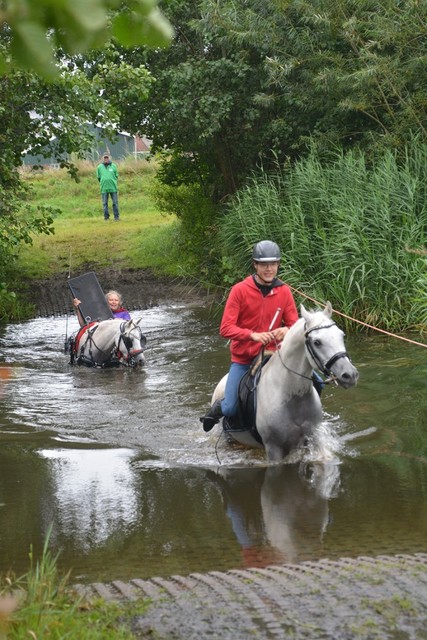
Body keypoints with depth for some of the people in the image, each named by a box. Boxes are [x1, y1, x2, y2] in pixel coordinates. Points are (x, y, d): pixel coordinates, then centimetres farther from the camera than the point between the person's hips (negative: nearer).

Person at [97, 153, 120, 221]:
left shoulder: (113, 166, 4)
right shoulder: (99, 167, 5)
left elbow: (116, 176, 10)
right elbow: (98, 177, 12)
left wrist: (113, 182, 4)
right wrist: (102, 183, 8)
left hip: (113, 187, -1)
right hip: (104, 188, 1)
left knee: (115, 202, 0)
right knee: (105, 203, 4)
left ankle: (116, 216, 6)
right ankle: (106, 216, 11)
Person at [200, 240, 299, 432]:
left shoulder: (284, 292, -1)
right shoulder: (240, 290, -9)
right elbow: (225, 328, -14)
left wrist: (287, 330, -23)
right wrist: (253, 335, -29)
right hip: (243, 359, -2)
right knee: (230, 409, -7)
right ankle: (218, 407, 31)